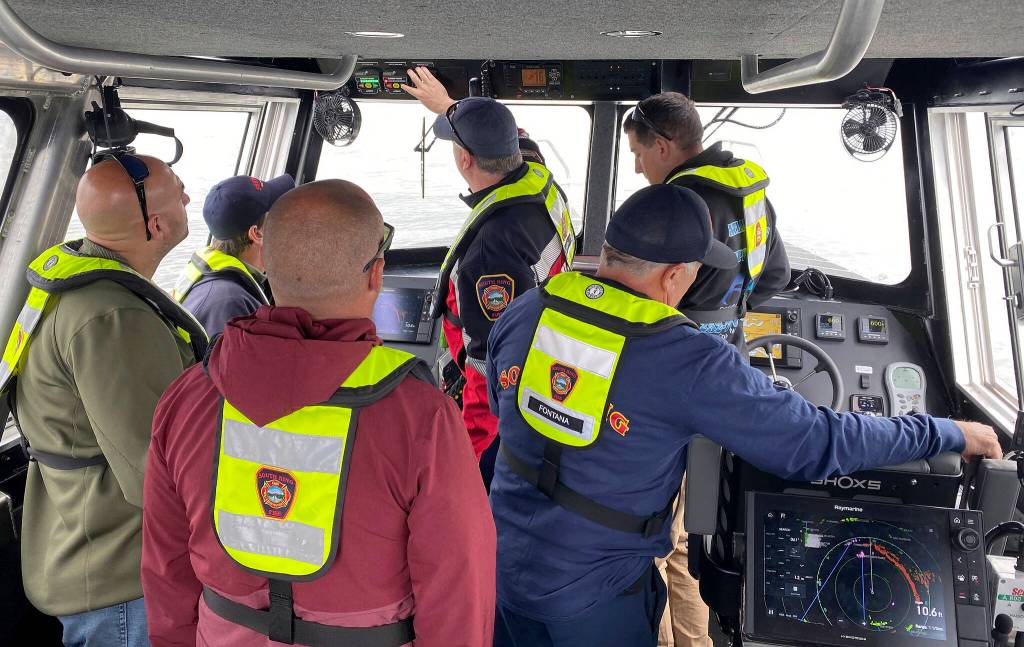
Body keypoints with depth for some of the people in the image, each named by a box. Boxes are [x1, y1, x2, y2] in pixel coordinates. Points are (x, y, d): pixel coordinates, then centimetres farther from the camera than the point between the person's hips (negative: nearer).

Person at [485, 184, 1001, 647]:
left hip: (501, 559, 5)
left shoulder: (523, 311, -9)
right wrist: (951, 435, -5)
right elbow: (816, 443, -20)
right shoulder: (691, 365, -27)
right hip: (588, 595, -5)